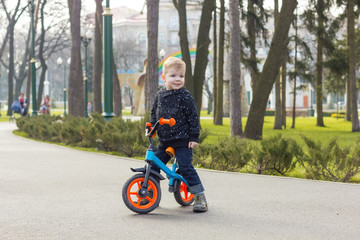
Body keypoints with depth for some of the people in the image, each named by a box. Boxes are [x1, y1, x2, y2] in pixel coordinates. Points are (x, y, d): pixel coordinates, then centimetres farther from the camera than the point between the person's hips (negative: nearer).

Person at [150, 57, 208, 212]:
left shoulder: (185, 96, -8)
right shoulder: (160, 96, 8)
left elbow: (193, 117, -8)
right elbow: (154, 113, 20)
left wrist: (194, 137, -12)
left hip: (182, 141, -6)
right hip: (164, 142, 6)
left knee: (186, 167, -12)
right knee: (153, 165, 7)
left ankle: (200, 197, -4)